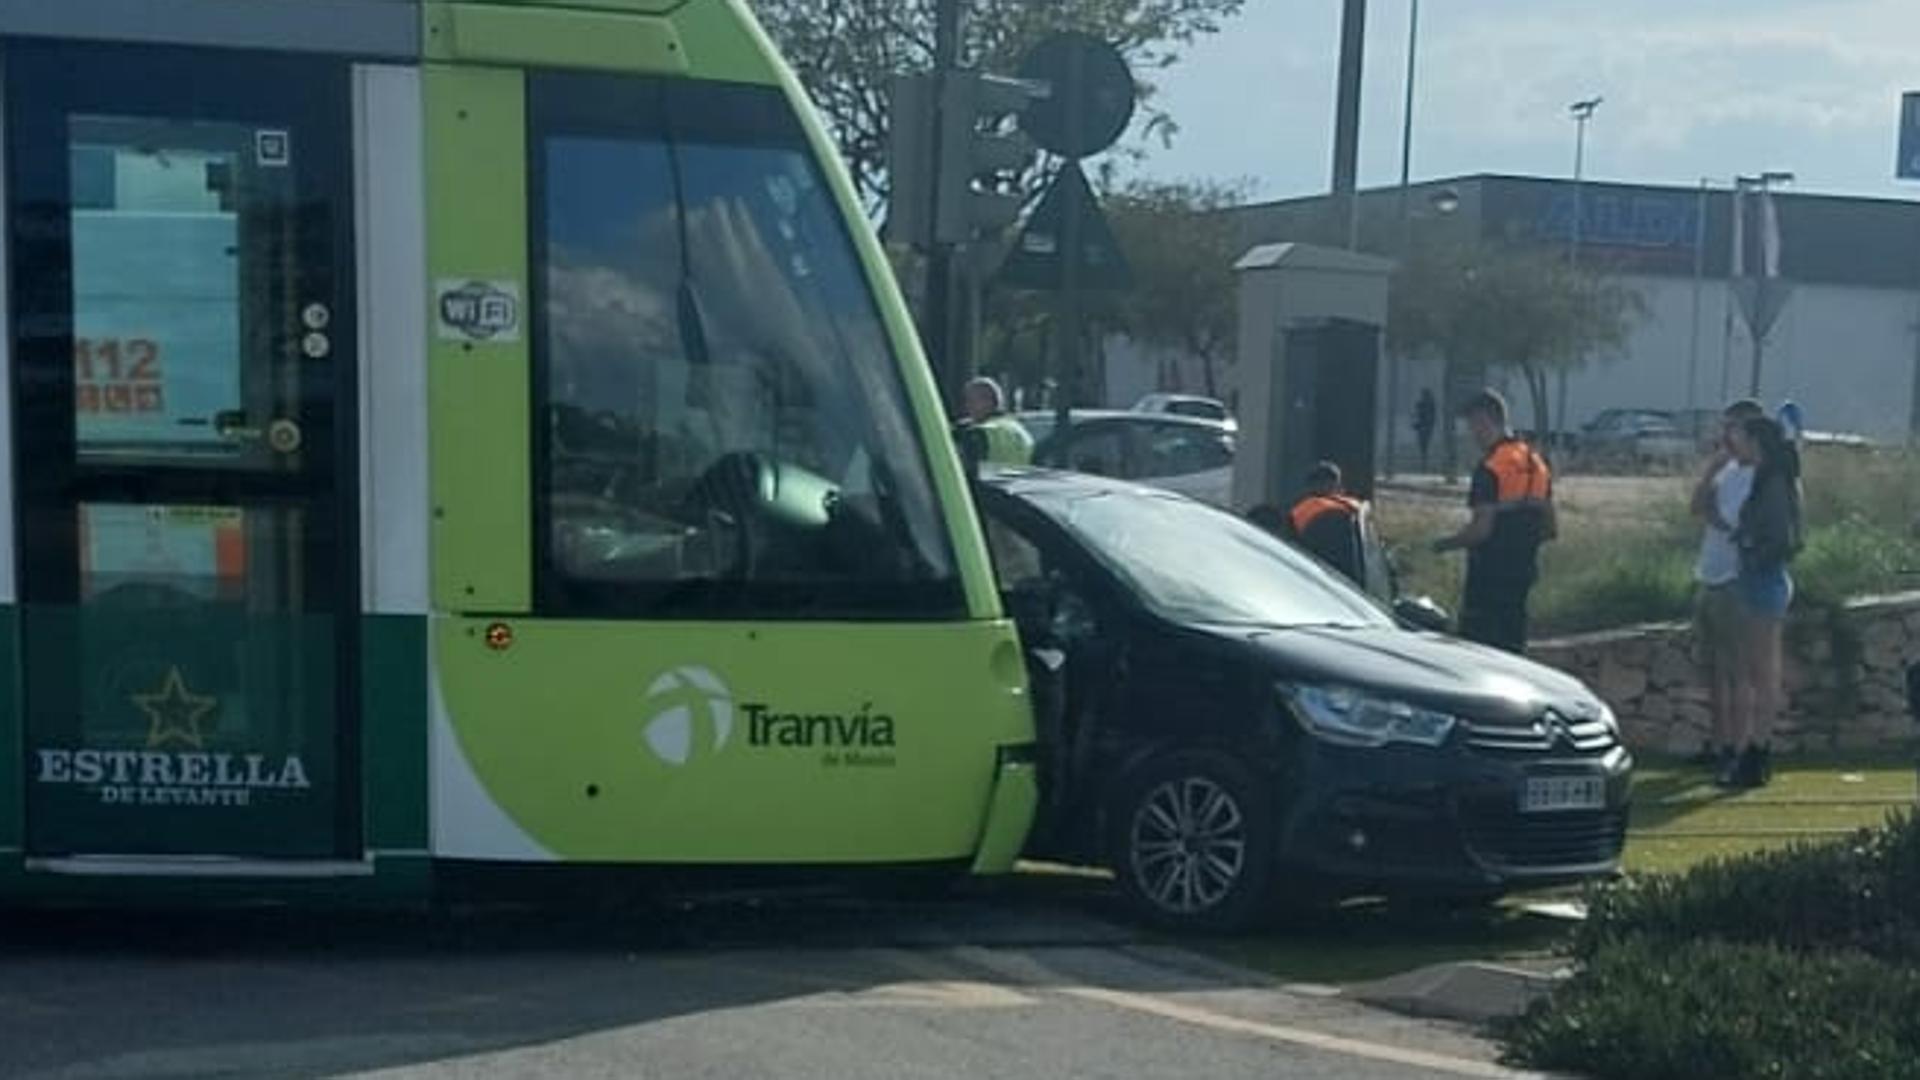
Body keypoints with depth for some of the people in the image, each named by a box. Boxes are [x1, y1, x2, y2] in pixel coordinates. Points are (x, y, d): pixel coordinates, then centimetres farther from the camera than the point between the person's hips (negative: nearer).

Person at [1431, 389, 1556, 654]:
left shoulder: (1490, 468, -16)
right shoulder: (1536, 464, 12)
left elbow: (1482, 528, -21)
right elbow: (1552, 528, 15)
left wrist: (1444, 544, -7)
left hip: (1489, 575, -8)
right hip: (1522, 573, 8)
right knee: (1513, 649, 14)